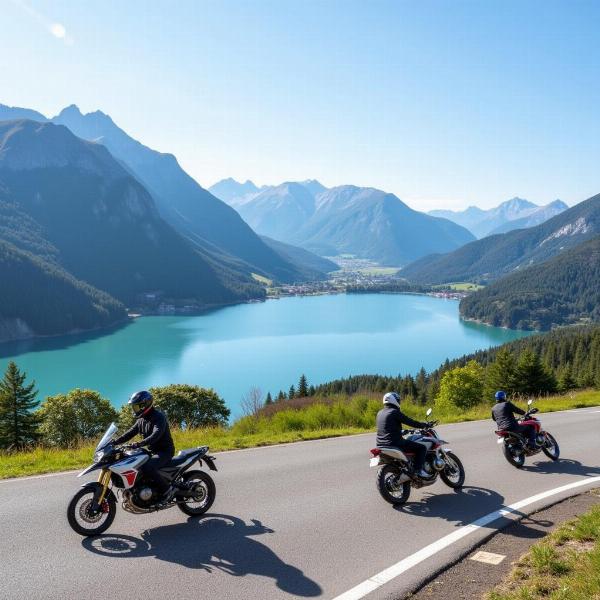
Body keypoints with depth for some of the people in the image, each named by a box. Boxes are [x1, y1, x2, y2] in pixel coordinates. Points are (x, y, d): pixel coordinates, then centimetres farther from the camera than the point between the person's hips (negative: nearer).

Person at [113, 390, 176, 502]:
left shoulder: (158, 416, -17)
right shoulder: (141, 420, 12)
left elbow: (156, 435, -32)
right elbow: (130, 433, 11)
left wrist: (139, 444, -43)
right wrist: (114, 442, -3)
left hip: (164, 451, -10)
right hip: (152, 451, 10)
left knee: (147, 467, -32)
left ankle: (166, 489, -18)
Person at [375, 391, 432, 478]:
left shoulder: (380, 413, 14)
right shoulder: (395, 412, -10)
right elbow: (410, 422, -11)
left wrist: (403, 431, 37)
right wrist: (425, 425, 3)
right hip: (394, 443, -9)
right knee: (422, 447, -1)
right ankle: (418, 469, -7)